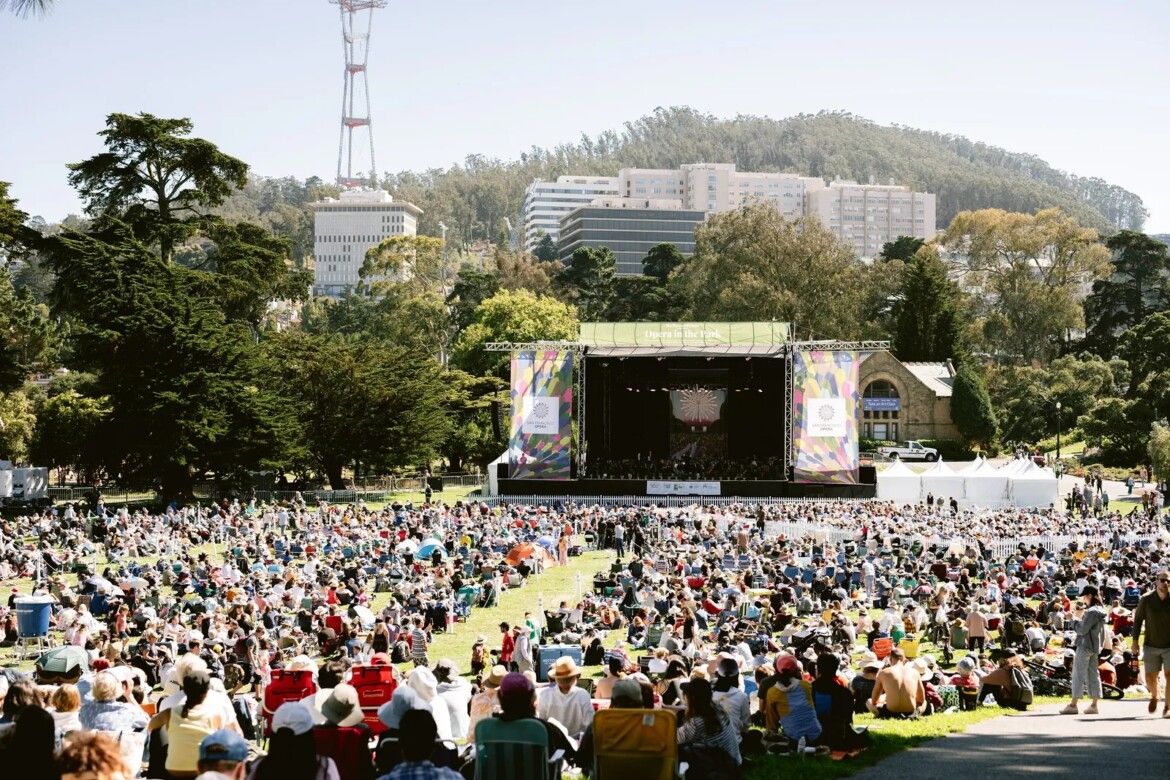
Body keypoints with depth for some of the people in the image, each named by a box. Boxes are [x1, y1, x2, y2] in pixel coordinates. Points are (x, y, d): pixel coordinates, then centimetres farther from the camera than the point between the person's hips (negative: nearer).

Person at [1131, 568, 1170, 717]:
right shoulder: (1147, 599, -7)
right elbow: (1138, 619, 3)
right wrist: (1135, 640, 1)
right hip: (1151, 646, 1)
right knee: (1150, 677, 7)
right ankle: (1154, 696, 39)